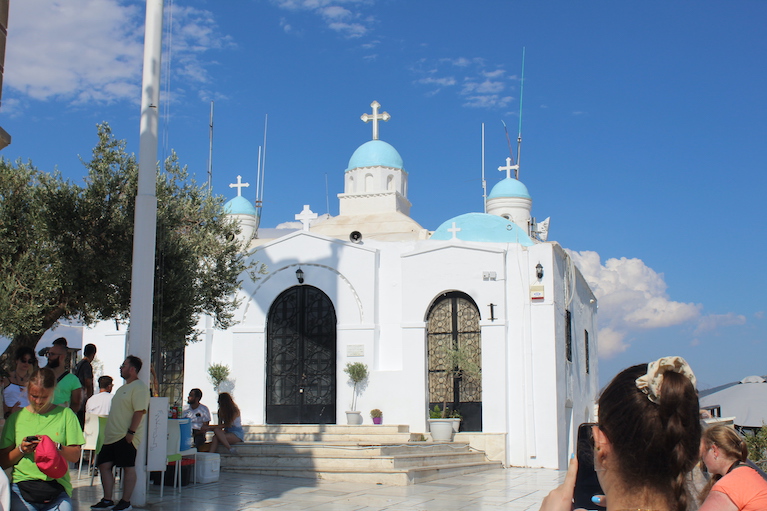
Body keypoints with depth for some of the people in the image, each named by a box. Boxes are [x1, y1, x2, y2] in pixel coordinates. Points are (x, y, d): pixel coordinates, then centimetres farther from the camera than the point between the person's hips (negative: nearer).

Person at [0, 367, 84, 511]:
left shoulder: (65, 414, 8)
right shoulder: (16, 417, 12)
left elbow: (75, 456, 3)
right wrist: (21, 450, -5)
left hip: (57, 487, -1)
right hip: (22, 488, 1)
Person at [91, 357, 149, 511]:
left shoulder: (139, 387, -11)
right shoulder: (123, 388, 21)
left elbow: (139, 411, -20)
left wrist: (131, 432, -24)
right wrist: (108, 432, 22)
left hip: (126, 437, -10)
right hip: (112, 435, 10)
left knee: (128, 468, -2)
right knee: (104, 465, 8)